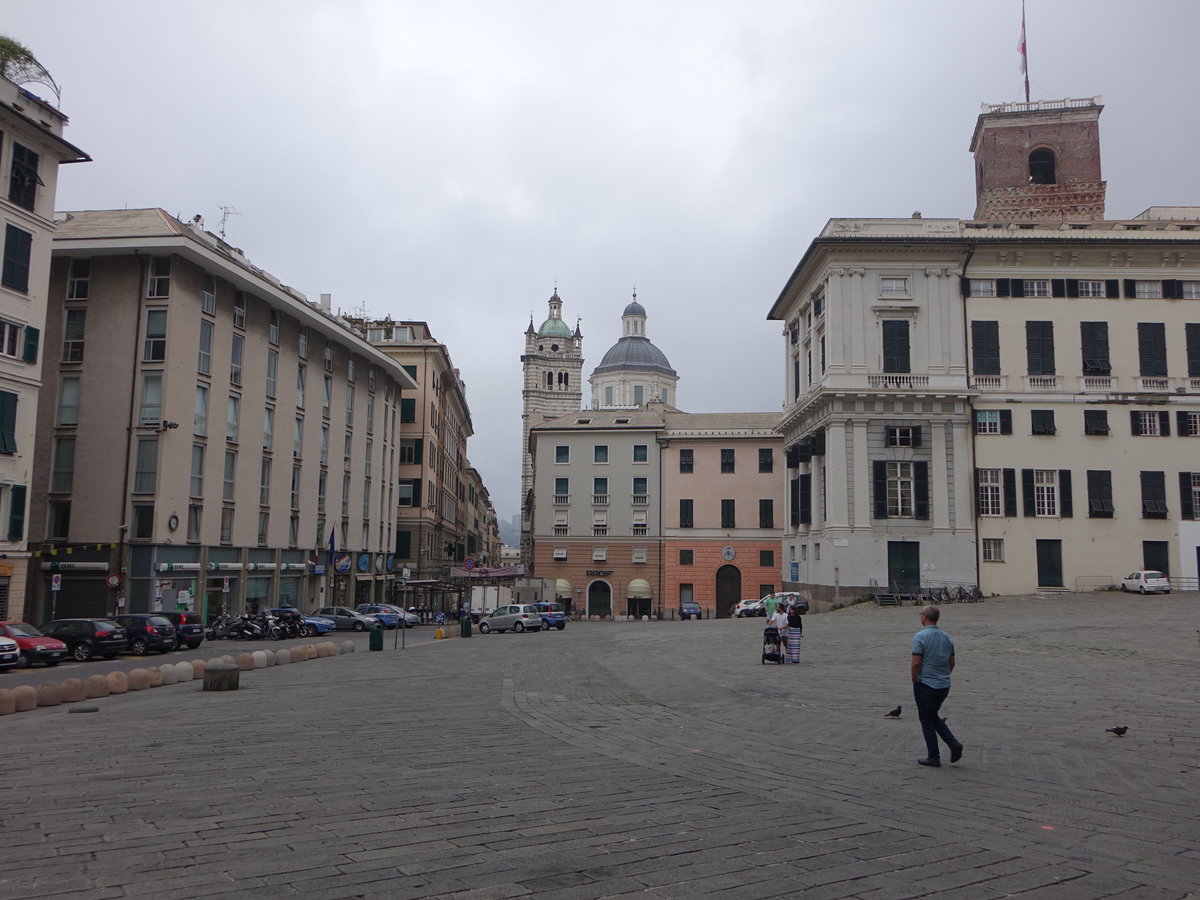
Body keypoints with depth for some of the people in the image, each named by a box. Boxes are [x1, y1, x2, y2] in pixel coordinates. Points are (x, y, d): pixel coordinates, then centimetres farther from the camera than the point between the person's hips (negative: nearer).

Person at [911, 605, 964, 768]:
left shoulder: (920, 636, -16)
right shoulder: (947, 637, 5)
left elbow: (916, 663, -19)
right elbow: (952, 663, 11)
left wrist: (914, 682, -5)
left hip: (925, 685, -6)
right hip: (944, 686, 6)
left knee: (927, 721, 7)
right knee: (933, 717, 22)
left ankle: (933, 757, 12)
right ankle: (954, 743, 6)